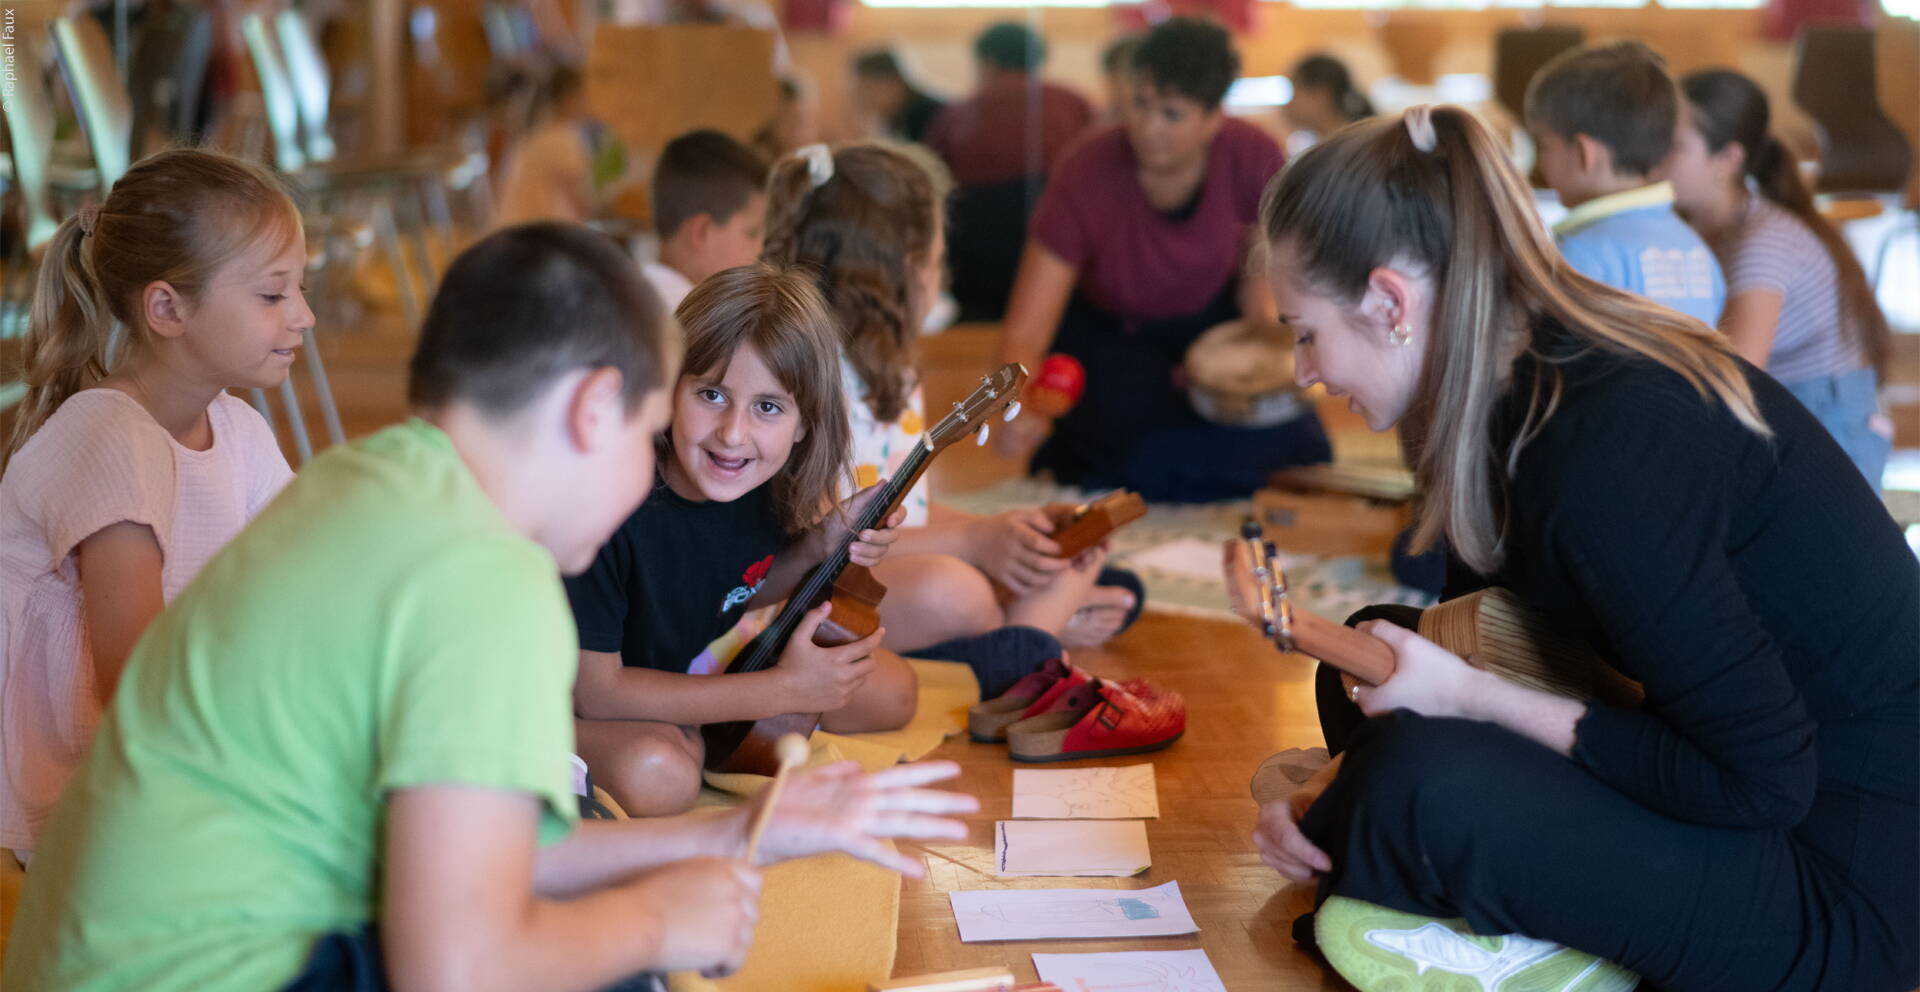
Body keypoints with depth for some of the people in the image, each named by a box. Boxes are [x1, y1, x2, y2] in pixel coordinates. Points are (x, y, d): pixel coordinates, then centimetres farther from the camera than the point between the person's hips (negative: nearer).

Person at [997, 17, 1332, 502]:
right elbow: (1024, 333, -32)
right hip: (1111, 333, -3)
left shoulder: (1253, 158, -22)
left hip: (1212, 319, 3)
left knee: (1285, 443, -18)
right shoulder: (1085, 176, -30)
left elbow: (1256, 270, 1)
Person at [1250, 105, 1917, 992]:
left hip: (1848, 886, -10)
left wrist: (1469, 698, -20)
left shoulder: (1612, 449, -28)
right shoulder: (1522, 398, 2)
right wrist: (1331, 796, -1)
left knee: (1428, 786, -30)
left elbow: (1757, 780, -26)